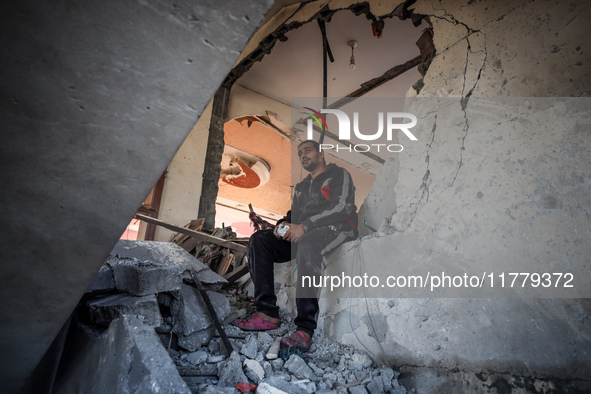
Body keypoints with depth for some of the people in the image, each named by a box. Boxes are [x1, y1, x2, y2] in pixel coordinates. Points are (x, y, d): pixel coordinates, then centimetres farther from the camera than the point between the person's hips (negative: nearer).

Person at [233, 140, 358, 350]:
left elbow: (342, 208, -9)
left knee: (306, 244, -41)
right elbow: (294, 214, 24)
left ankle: (305, 329, -40)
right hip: (303, 234, 7)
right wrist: (284, 225, -3)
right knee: (259, 240, -14)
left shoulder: (339, 174, 8)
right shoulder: (301, 187, 30)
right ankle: (267, 313, -21)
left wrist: (305, 226, -19)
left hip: (336, 229, -7)